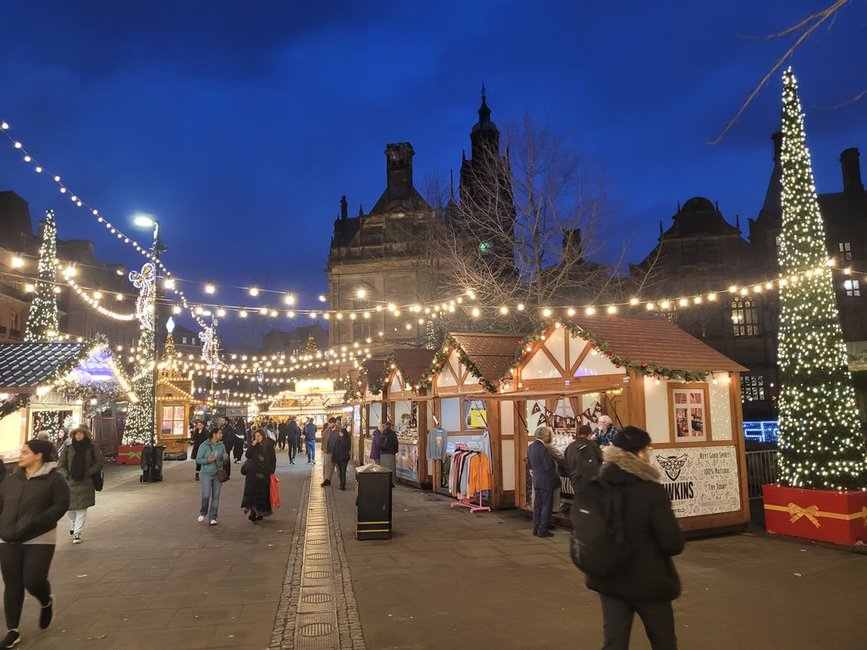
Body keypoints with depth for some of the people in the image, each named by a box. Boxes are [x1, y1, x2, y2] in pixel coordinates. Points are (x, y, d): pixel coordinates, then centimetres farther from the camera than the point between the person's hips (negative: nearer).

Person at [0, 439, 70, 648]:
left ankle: (46, 602, 29)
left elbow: (61, 505, -13)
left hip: (40, 540, -5)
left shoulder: (53, 478, -9)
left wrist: (36, 522, -22)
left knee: (33, 582, -6)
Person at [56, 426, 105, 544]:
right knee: (69, 507, 7)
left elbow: (100, 462, 0)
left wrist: (89, 472, -9)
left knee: (82, 508, -2)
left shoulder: (92, 448, 0)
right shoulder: (67, 449, 3)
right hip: (70, 482, 2)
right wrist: (67, 475, -9)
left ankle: (77, 532, 7)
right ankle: (73, 525, 36)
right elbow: (60, 465, 6)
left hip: (85, 483, -1)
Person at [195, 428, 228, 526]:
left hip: (218, 474, 3)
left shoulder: (222, 445, 4)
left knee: (216, 496, 4)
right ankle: (203, 513, 23)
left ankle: (213, 517, 14)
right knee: (206, 495, -5)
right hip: (206, 474, -3)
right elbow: (198, 460, -6)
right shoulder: (204, 446, -8)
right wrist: (207, 460, -23)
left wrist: (225, 458, -11)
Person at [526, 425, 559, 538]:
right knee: (546, 505, 3)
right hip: (546, 481, -8)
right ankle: (543, 530, 7)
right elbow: (549, 467, -20)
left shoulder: (530, 447, 3)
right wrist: (556, 478, -7)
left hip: (536, 480, 8)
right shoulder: (543, 449, -23)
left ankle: (536, 528, 23)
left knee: (537, 505, 16)